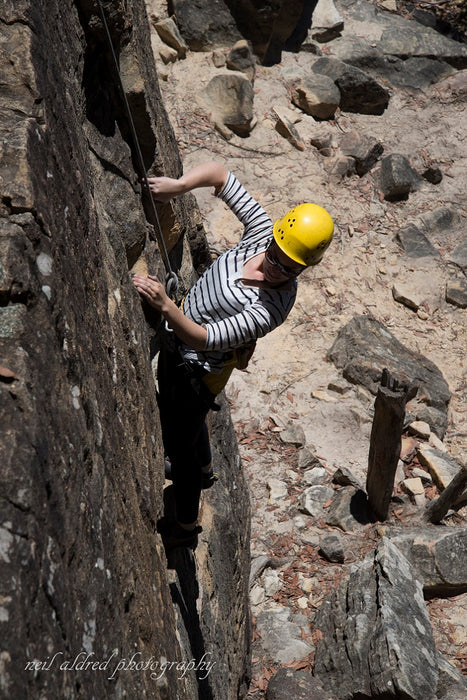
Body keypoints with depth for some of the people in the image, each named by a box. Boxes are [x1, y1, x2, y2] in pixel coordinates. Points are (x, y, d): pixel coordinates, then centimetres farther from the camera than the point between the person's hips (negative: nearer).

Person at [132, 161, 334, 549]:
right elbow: (218, 172, -14)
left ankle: (186, 527, 42)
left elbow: (203, 340, -38)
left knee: (179, 443, 15)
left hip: (199, 371, -8)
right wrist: (179, 184, -30)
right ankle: (203, 470, 65)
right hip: (176, 342, 8)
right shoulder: (262, 231, -20)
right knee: (172, 412, 35)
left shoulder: (271, 308, -37)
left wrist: (165, 305, -50)